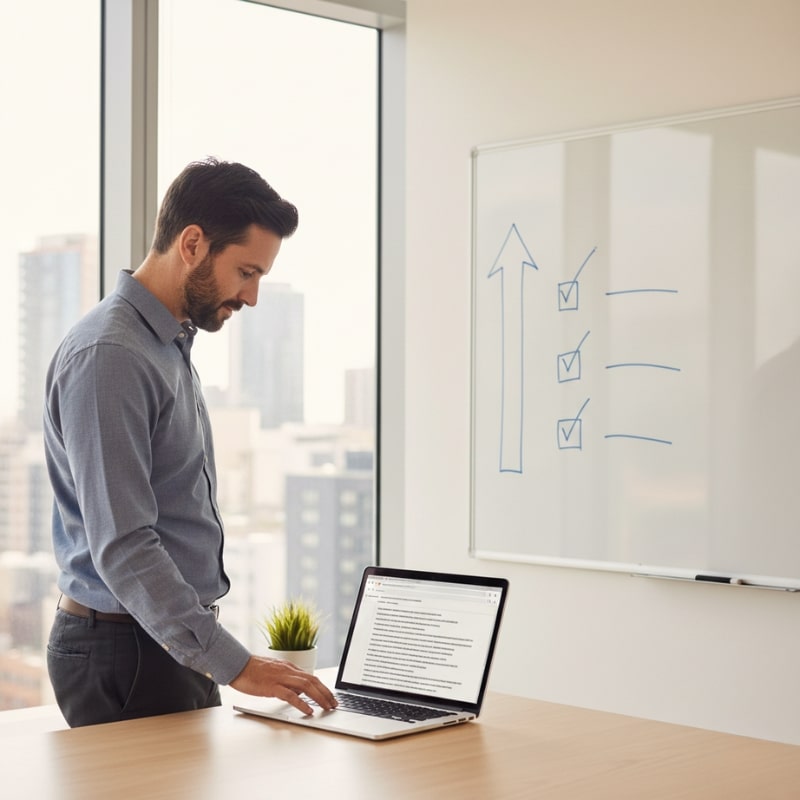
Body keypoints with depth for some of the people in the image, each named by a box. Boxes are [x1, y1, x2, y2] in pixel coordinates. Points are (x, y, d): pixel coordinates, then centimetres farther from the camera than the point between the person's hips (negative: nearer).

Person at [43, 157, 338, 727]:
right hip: (124, 653, -9)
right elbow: (122, 547, -25)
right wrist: (234, 663, -26)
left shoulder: (171, 345, 14)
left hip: (173, 646, 9)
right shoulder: (108, 357, -19)